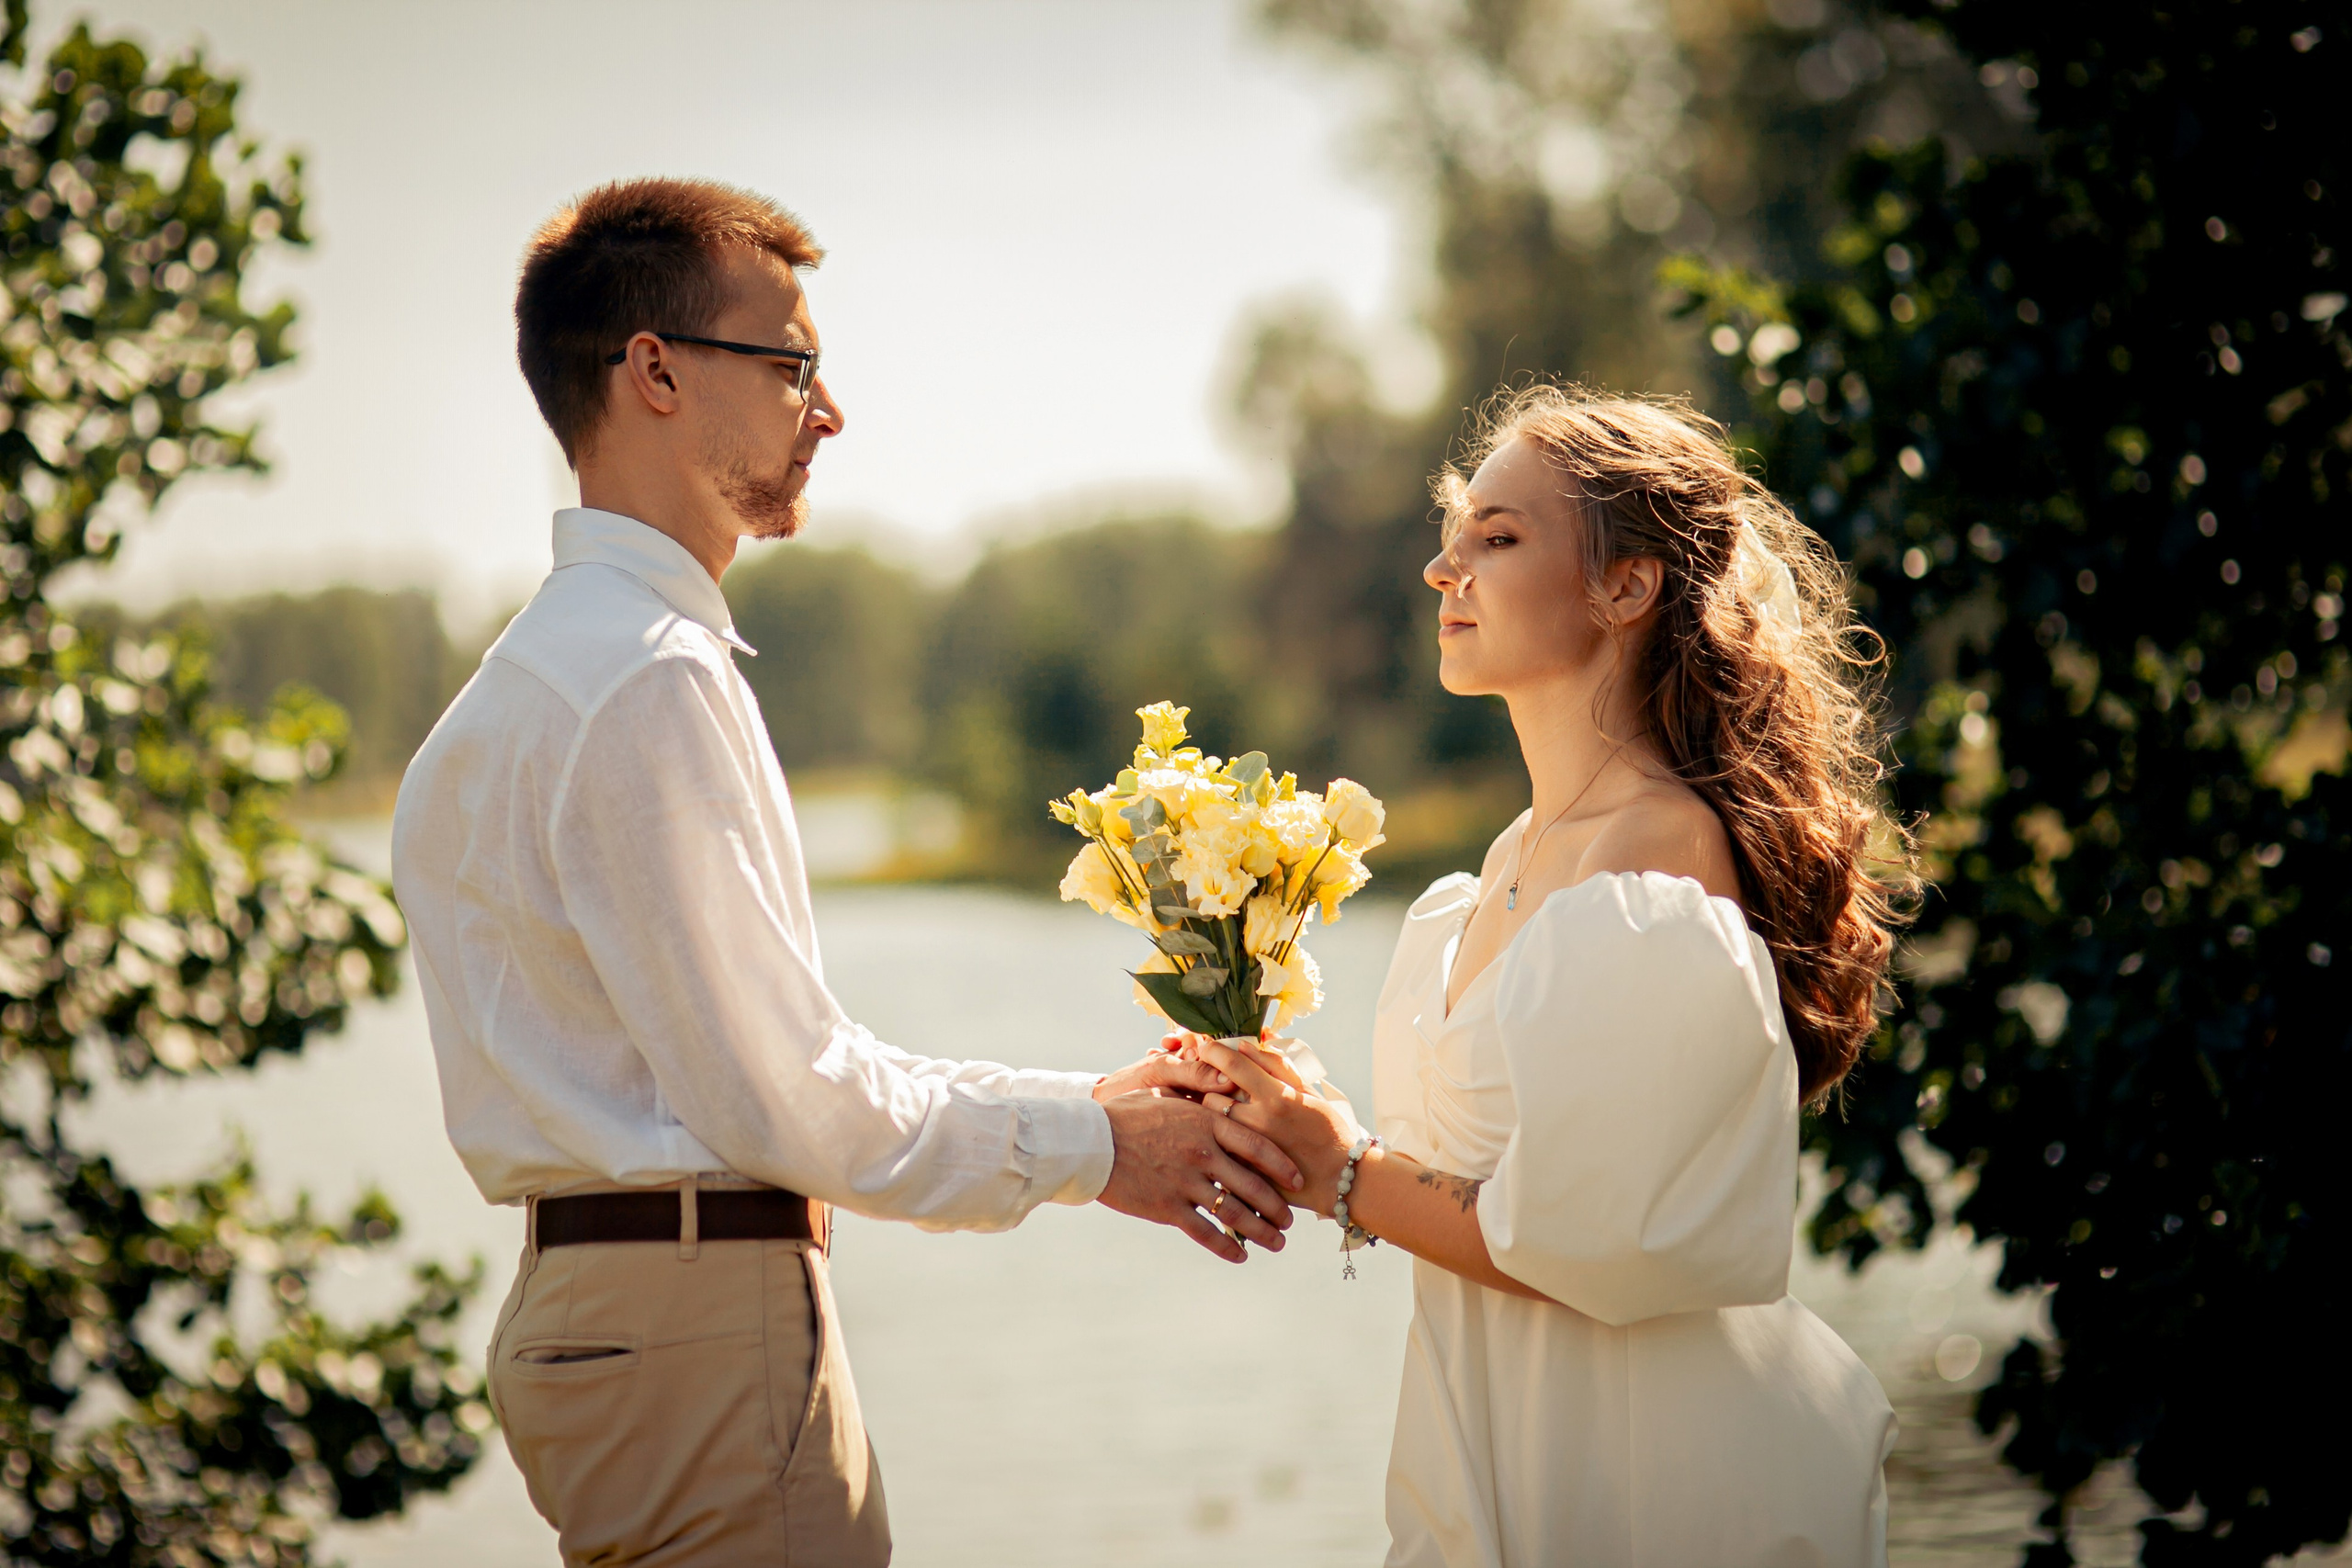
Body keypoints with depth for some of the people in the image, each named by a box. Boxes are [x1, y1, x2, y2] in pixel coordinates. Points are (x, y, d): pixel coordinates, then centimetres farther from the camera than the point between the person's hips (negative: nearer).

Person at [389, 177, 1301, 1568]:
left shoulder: (551, 672, 17)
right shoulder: (649, 679, -16)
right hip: (700, 1316, -10)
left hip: (597, 1301, 10)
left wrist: (1090, 1106, 11)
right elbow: (778, 1100, -18)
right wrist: (1085, 1146, -6)